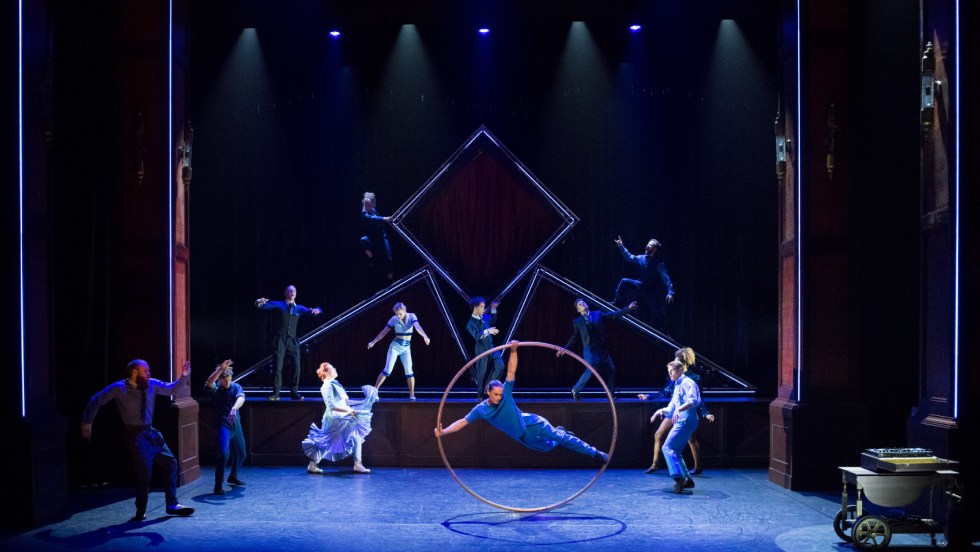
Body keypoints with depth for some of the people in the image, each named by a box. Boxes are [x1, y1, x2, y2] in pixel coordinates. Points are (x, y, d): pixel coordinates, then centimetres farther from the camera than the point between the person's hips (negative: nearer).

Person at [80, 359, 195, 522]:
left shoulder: (152, 384, 2)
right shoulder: (119, 388, -10)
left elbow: (172, 389, 6)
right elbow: (96, 401, 0)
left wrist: (184, 376, -12)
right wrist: (87, 422, 4)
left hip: (150, 432, 6)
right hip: (135, 435, -6)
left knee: (169, 462, 4)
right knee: (144, 471, -8)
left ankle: (172, 504, 13)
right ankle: (141, 512, 10)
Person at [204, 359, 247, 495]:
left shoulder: (236, 387, -2)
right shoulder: (215, 388, -8)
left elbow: (241, 398, -23)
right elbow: (209, 382, -32)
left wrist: (235, 408, -44)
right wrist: (221, 369, -47)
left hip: (236, 425, 5)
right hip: (223, 425, -5)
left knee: (241, 453, 18)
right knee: (224, 454, -22)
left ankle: (233, 477, 43)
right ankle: (218, 485, -15)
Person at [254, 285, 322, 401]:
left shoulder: (299, 308, 15)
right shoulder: (279, 305, 6)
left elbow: (310, 311, 7)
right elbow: (264, 306, -5)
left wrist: (316, 310, -18)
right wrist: (259, 303, -29)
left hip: (292, 341, 3)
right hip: (280, 339, -3)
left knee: (296, 366, -5)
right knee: (278, 367, -4)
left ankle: (294, 392, 6)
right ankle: (275, 393, 4)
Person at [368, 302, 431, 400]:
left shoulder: (412, 316, -7)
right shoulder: (394, 319, -6)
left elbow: (417, 327, -24)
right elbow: (384, 332, 4)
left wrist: (425, 336, -42)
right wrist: (373, 342, 7)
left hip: (406, 347, 1)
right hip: (395, 346, -1)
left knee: (409, 371, -4)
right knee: (387, 370, -9)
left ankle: (412, 395, 5)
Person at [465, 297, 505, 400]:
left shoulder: (484, 317, 4)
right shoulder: (471, 323, -16)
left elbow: (493, 321, 25)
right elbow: (476, 336, -29)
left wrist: (493, 309, 13)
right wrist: (488, 331, -36)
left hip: (491, 347, 6)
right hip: (481, 350, -6)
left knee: (500, 365, -8)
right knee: (481, 373, 2)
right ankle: (480, 394, 19)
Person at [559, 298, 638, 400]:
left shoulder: (598, 314, 11)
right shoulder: (577, 321, 7)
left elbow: (614, 314, 8)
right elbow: (574, 337, 9)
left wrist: (628, 308, 1)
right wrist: (565, 348, -1)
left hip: (603, 348, 4)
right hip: (590, 349, -4)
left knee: (611, 370, 0)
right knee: (590, 370, -17)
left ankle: (610, 394, 14)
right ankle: (576, 390, 2)